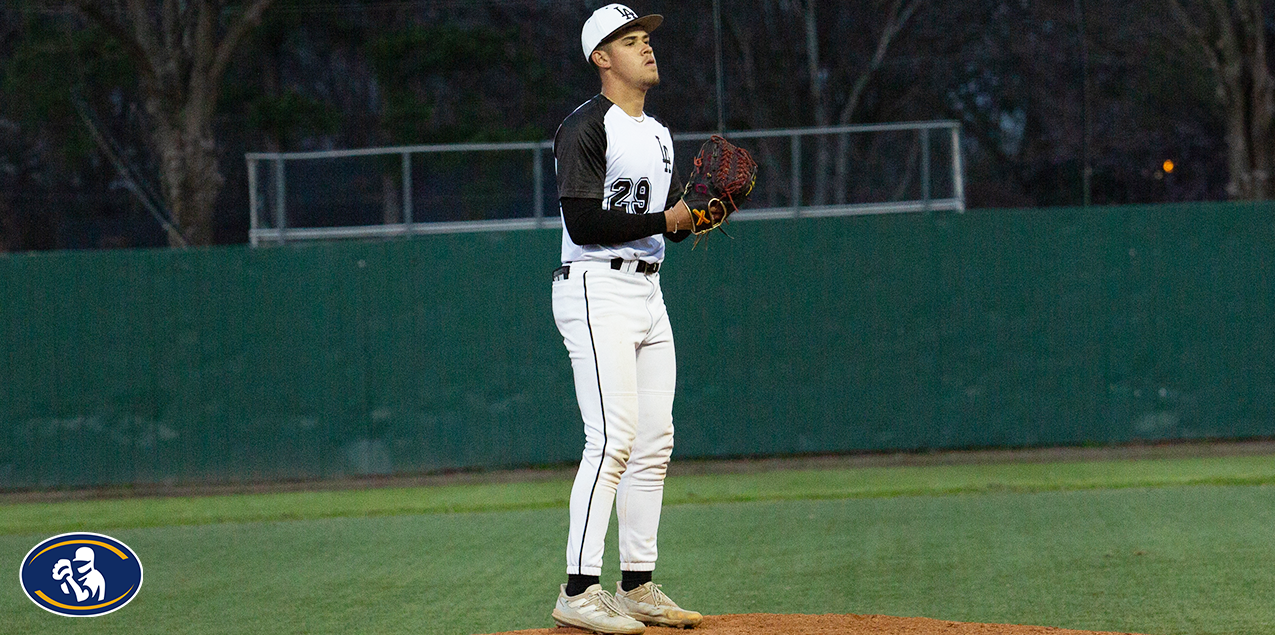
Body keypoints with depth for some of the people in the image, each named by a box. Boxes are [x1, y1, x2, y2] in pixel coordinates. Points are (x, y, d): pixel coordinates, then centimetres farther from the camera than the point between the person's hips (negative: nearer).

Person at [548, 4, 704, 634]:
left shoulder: (656, 133, 19)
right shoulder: (585, 128, -10)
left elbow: (673, 219, 21)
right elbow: (584, 223, -18)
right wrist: (664, 220, -19)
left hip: (648, 293, 9)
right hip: (597, 292, -9)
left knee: (654, 442, 7)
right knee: (612, 439, -16)